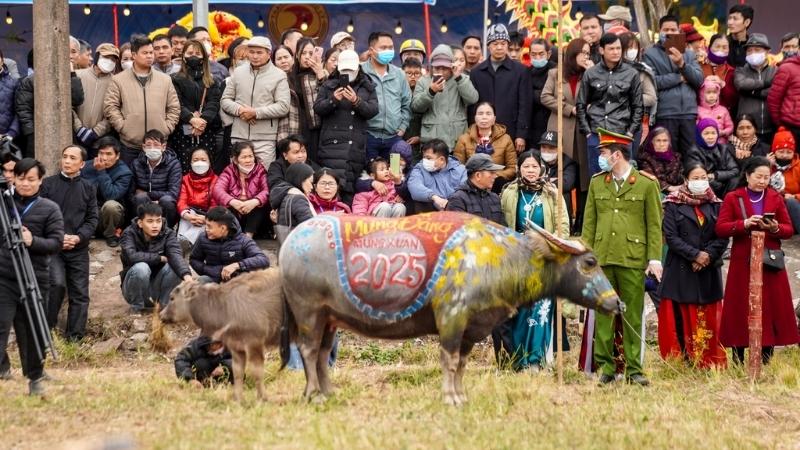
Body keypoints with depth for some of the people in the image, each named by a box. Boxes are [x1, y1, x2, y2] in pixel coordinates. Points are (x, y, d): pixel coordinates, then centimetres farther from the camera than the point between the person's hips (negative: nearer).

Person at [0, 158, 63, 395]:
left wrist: (33, 241, -21)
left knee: (31, 331, 10)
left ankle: (35, 377, 24)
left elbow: (57, 243, -4)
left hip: (36, 279, 0)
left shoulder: (50, 209, 3)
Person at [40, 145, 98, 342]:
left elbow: (92, 219, 6)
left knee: (79, 293, 1)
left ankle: (74, 337, 8)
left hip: (79, 249, 3)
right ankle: (46, 327, -6)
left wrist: (78, 237, -12)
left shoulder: (88, 188, 9)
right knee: (57, 283, -22)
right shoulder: (48, 184, 2)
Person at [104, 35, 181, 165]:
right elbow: (110, 107, -1)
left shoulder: (165, 79, 11)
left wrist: (167, 128, 1)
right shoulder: (118, 80, 3)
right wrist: (122, 126, -8)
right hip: (130, 145, -2)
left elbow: (174, 107, 13)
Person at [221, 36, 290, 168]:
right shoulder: (239, 72, 12)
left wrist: (256, 112, -15)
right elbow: (225, 100, 13)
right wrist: (239, 110, -9)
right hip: (239, 136, 4)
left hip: (264, 139, -3)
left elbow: (283, 107, -8)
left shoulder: (278, 76, 0)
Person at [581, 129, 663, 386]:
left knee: (633, 316, 0)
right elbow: (589, 223, 14)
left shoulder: (647, 184, 2)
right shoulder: (597, 183, 12)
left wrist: (655, 258, -5)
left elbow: (655, 225, 1)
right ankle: (605, 367, 7)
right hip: (602, 259, 3)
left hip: (633, 260, -3)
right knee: (602, 315, 2)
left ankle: (634, 369, 5)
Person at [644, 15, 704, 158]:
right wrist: (679, 78, -5)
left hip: (689, 112, 3)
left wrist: (682, 64, -9)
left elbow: (699, 79, 6)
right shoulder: (650, 54, 5)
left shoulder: (688, 54, 18)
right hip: (665, 114, -3)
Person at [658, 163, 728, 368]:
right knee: (682, 318, -5)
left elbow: (723, 237, 4)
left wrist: (708, 255, -12)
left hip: (709, 270, 3)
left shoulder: (715, 205, 10)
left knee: (708, 319, 2)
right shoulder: (674, 205, 2)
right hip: (681, 270, -3)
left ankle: (710, 362, 4)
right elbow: (671, 237, -6)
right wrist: (696, 255, -13)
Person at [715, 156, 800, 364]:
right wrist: (744, 224, -20)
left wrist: (775, 228, -12)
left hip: (770, 263, 2)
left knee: (770, 310, 0)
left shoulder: (775, 198, 10)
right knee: (741, 312, -2)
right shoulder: (733, 198, 3)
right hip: (743, 263, -2)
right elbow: (720, 229, -5)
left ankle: (766, 363, 6)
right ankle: (738, 363, 3)